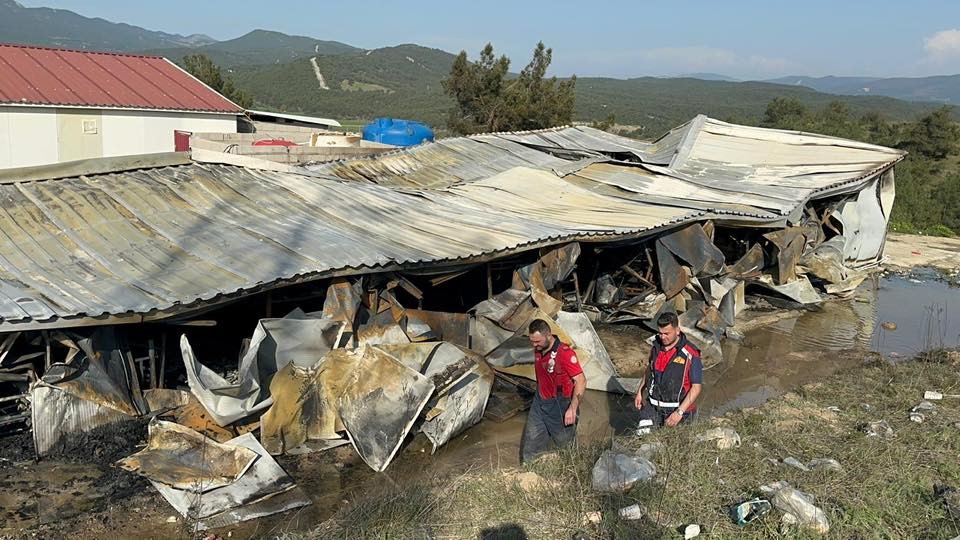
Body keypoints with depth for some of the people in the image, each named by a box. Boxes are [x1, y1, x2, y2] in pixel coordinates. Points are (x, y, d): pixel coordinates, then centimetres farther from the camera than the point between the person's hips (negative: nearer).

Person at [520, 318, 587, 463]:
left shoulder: (564, 353, -24)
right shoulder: (538, 350, 0)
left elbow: (581, 381, -24)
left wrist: (572, 409, -27)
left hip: (560, 406, -7)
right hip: (540, 403, 7)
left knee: (565, 444, 9)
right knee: (531, 443, 12)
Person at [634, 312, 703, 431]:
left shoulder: (690, 355, -16)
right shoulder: (657, 347, 3)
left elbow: (697, 387, -15)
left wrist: (679, 412, -20)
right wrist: (639, 392, 14)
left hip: (677, 409, -4)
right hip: (653, 407, 4)